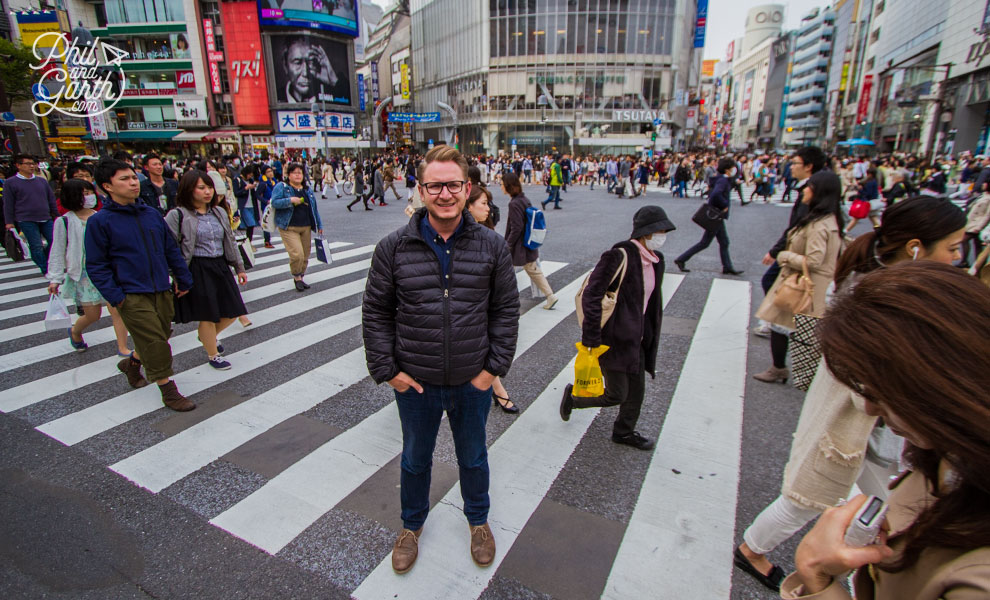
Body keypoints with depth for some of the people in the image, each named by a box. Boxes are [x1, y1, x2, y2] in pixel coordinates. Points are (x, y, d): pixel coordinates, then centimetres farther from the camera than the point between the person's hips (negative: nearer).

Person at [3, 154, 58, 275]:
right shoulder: (10, 182, 0)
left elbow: (51, 200, 17)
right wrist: (9, 222, -3)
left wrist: (57, 216, 16)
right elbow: (8, 204, 0)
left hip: (46, 219, 4)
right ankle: (46, 270, 4)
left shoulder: (42, 181, 11)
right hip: (26, 220, -4)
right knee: (36, 246, -4)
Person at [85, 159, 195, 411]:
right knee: (155, 342, -5)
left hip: (163, 291, 5)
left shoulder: (152, 214, 7)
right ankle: (168, 391, 9)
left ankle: (131, 364, 44)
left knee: (160, 338, 15)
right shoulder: (99, 221, -7)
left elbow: (171, 250, 14)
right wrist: (114, 296, -12)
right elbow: (96, 265, -5)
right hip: (132, 296, -5)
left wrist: (183, 279, 14)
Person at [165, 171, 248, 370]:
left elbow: (230, 242, 16)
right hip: (197, 271, -6)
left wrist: (239, 267, 16)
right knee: (208, 316, 4)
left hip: (221, 267, 6)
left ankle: (207, 336, 40)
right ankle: (213, 354, 26)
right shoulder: (178, 215, -9)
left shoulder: (219, 212, 10)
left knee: (232, 311, 10)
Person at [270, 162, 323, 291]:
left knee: (305, 256, 7)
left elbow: (314, 208, 20)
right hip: (289, 228, -5)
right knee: (297, 254, -17)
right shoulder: (281, 187, 0)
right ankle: (297, 277, 6)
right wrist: (290, 200, -22)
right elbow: (274, 202, -11)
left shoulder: (307, 189, 15)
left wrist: (319, 225, 21)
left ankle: (300, 277, 25)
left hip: (306, 227, 5)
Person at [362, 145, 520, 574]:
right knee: (415, 459, 22)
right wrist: (386, 370, -6)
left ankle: (478, 520, 52)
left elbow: (506, 310, -2)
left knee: (473, 457, 23)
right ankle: (412, 524, 51)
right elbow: (375, 313, -3)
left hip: (473, 382, 1)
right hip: (415, 382, 0)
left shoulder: (492, 246, -8)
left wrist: (494, 367, -5)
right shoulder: (394, 247, -10)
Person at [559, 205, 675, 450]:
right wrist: (591, 338, -23)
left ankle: (624, 432, 40)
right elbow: (591, 296, -23)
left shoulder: (655, 259, 7)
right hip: (614, 338, -8)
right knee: (616, 395, 1)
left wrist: (650, 336, 18)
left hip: (636, 337, 8)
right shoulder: (619, 257, -21)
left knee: (637, 390, 16)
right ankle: (573, 395, 27)